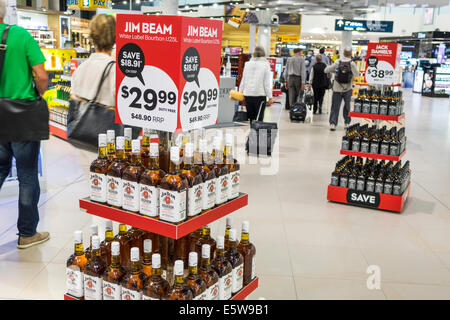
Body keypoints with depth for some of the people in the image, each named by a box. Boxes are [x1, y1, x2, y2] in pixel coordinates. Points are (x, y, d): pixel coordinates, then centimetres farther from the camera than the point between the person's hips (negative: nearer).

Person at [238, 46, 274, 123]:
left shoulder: (247, 64, 5)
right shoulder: (266, 65, -4)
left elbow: (243, 80, 10)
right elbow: (267, 83, -6)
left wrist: (240, 92, 21)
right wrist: (270, 97, -2)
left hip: (247, 94, 3)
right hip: (260, 95, -3)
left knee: (251, 118, 10)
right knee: (259, 119, -1)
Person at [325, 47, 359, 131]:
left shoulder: (337, 62, -4)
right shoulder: (352, 63, -9)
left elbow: (326, 70, -1)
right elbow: (356, 74, -13)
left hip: (337, 88, 1)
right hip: (347, 89, -1)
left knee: (335, 107, 4)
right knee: (347, 106, 16)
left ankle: (332, 123, -9)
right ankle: (346, 122, 22)